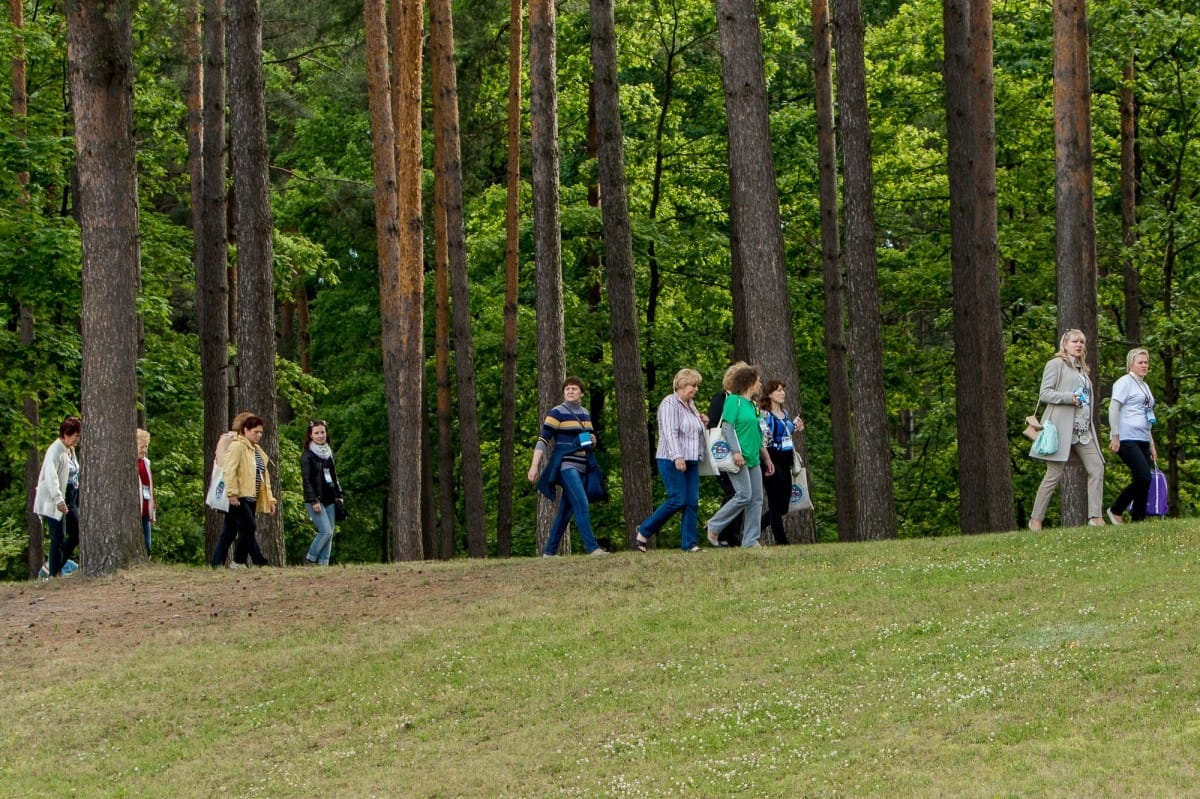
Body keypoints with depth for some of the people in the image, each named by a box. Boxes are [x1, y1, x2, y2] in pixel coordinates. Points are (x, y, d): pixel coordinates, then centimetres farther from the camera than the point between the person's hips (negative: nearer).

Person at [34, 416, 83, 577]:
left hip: (70, 499, 9)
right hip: (55, 503, -9)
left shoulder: (70, 451, 12)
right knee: (58, 538, -6)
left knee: (76, 535, 9)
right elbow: (51, 477, -27)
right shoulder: (55, 451, -16)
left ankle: (54, 566, 21)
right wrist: (58, 500, -36)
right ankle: (54, 574, 2)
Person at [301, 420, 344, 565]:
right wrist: (314, 501, -17)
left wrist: (338, 495, 15)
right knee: (326, 532, -15)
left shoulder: (328, 453, 15)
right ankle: (309, 559, 1)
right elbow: (307, 479, -11)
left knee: (329, 534, 1)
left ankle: (323, 563, 3)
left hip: (329, 499, 7)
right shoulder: (307, 455, -6)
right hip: (315, 500, -7)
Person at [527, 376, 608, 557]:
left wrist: (592, 440, 5)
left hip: (582, 468, 7)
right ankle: (593, 548, -26)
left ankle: (549, 551, 15)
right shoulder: (557, 413, -5)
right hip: (566, 466, -7)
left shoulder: (584, 413, 16)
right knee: (581, 504, -20)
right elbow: (543, 440, -9)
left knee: (566, 510, 9)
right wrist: (534, 465, -17)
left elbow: (590, 437, 30)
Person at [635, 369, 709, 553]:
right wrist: (677, 456, -27)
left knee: (692, 502, 1)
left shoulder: (691, 405, 18)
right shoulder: (670, 403, -8)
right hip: (672, 461, -8)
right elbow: (670, 432, -18)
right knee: (677, 500, -12)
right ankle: (644, 532, 2)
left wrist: (703, 423, 11)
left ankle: (690, 544, 2)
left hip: (691, 461, 8)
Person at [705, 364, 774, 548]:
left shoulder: (752, 405, 19)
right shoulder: (734, 400, -6)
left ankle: (750, 540, 4)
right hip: (738, 459, -9)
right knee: (744, 495, -15)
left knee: (756, 499, 3)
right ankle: (714, 527, 0)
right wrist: (736, 451, -23)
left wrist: (766, 458, 24)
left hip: (753, 459, 9)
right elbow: (727, 426, -14)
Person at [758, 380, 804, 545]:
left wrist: (797, 430, 9)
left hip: (785, 463, 8)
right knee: (776, 505, -4)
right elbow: (761, 441, -14)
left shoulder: (785, 414, 15)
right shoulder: (764, 415, -9)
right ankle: (781, 541, -1)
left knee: (783, 506, 9)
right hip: (773, 462, -8)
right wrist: (768, 462, -22)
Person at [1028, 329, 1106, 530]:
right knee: (1054, 474, -7)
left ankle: (1095, 516, -10)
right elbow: (1045, 394, -7)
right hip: (1062, 429, -7)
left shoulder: (1082, 369, 23)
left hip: (1083, 430, 7)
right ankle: (1036, 519, 0)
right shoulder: (1056, 364, 1)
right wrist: (1069, 398, -20)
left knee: (1097, 468, -7)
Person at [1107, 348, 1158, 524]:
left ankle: (1138, 520, 7)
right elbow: (1113, 408, -11)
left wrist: (1152, 445, 23)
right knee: (1144, 478, -17)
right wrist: (1115, 436, -18)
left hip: (1142, 440, 8)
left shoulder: (1144, 386, 22)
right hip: (1127, 440, -8)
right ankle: (1116, 510, -4)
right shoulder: (1125, 382, -3)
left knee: (1142, 482, 3)